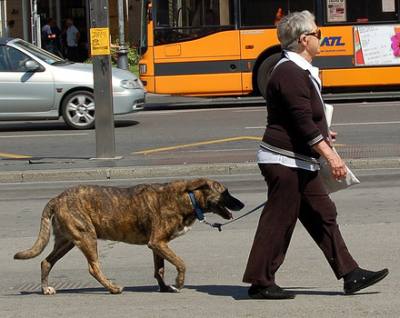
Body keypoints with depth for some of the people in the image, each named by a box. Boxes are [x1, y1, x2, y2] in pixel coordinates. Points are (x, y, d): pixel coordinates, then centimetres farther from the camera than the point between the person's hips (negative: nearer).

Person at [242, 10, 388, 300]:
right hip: (284, 161, -11)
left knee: (323, 216, 10)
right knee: (279, 222, -4)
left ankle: (350, 275, 12)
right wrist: (331, 156, -23)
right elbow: (303, 122, -23)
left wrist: (322, 133, 41)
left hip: (301, 162, 11)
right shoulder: (289, 74, -19)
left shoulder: (300, 71, 14)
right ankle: (260, 283, 4)